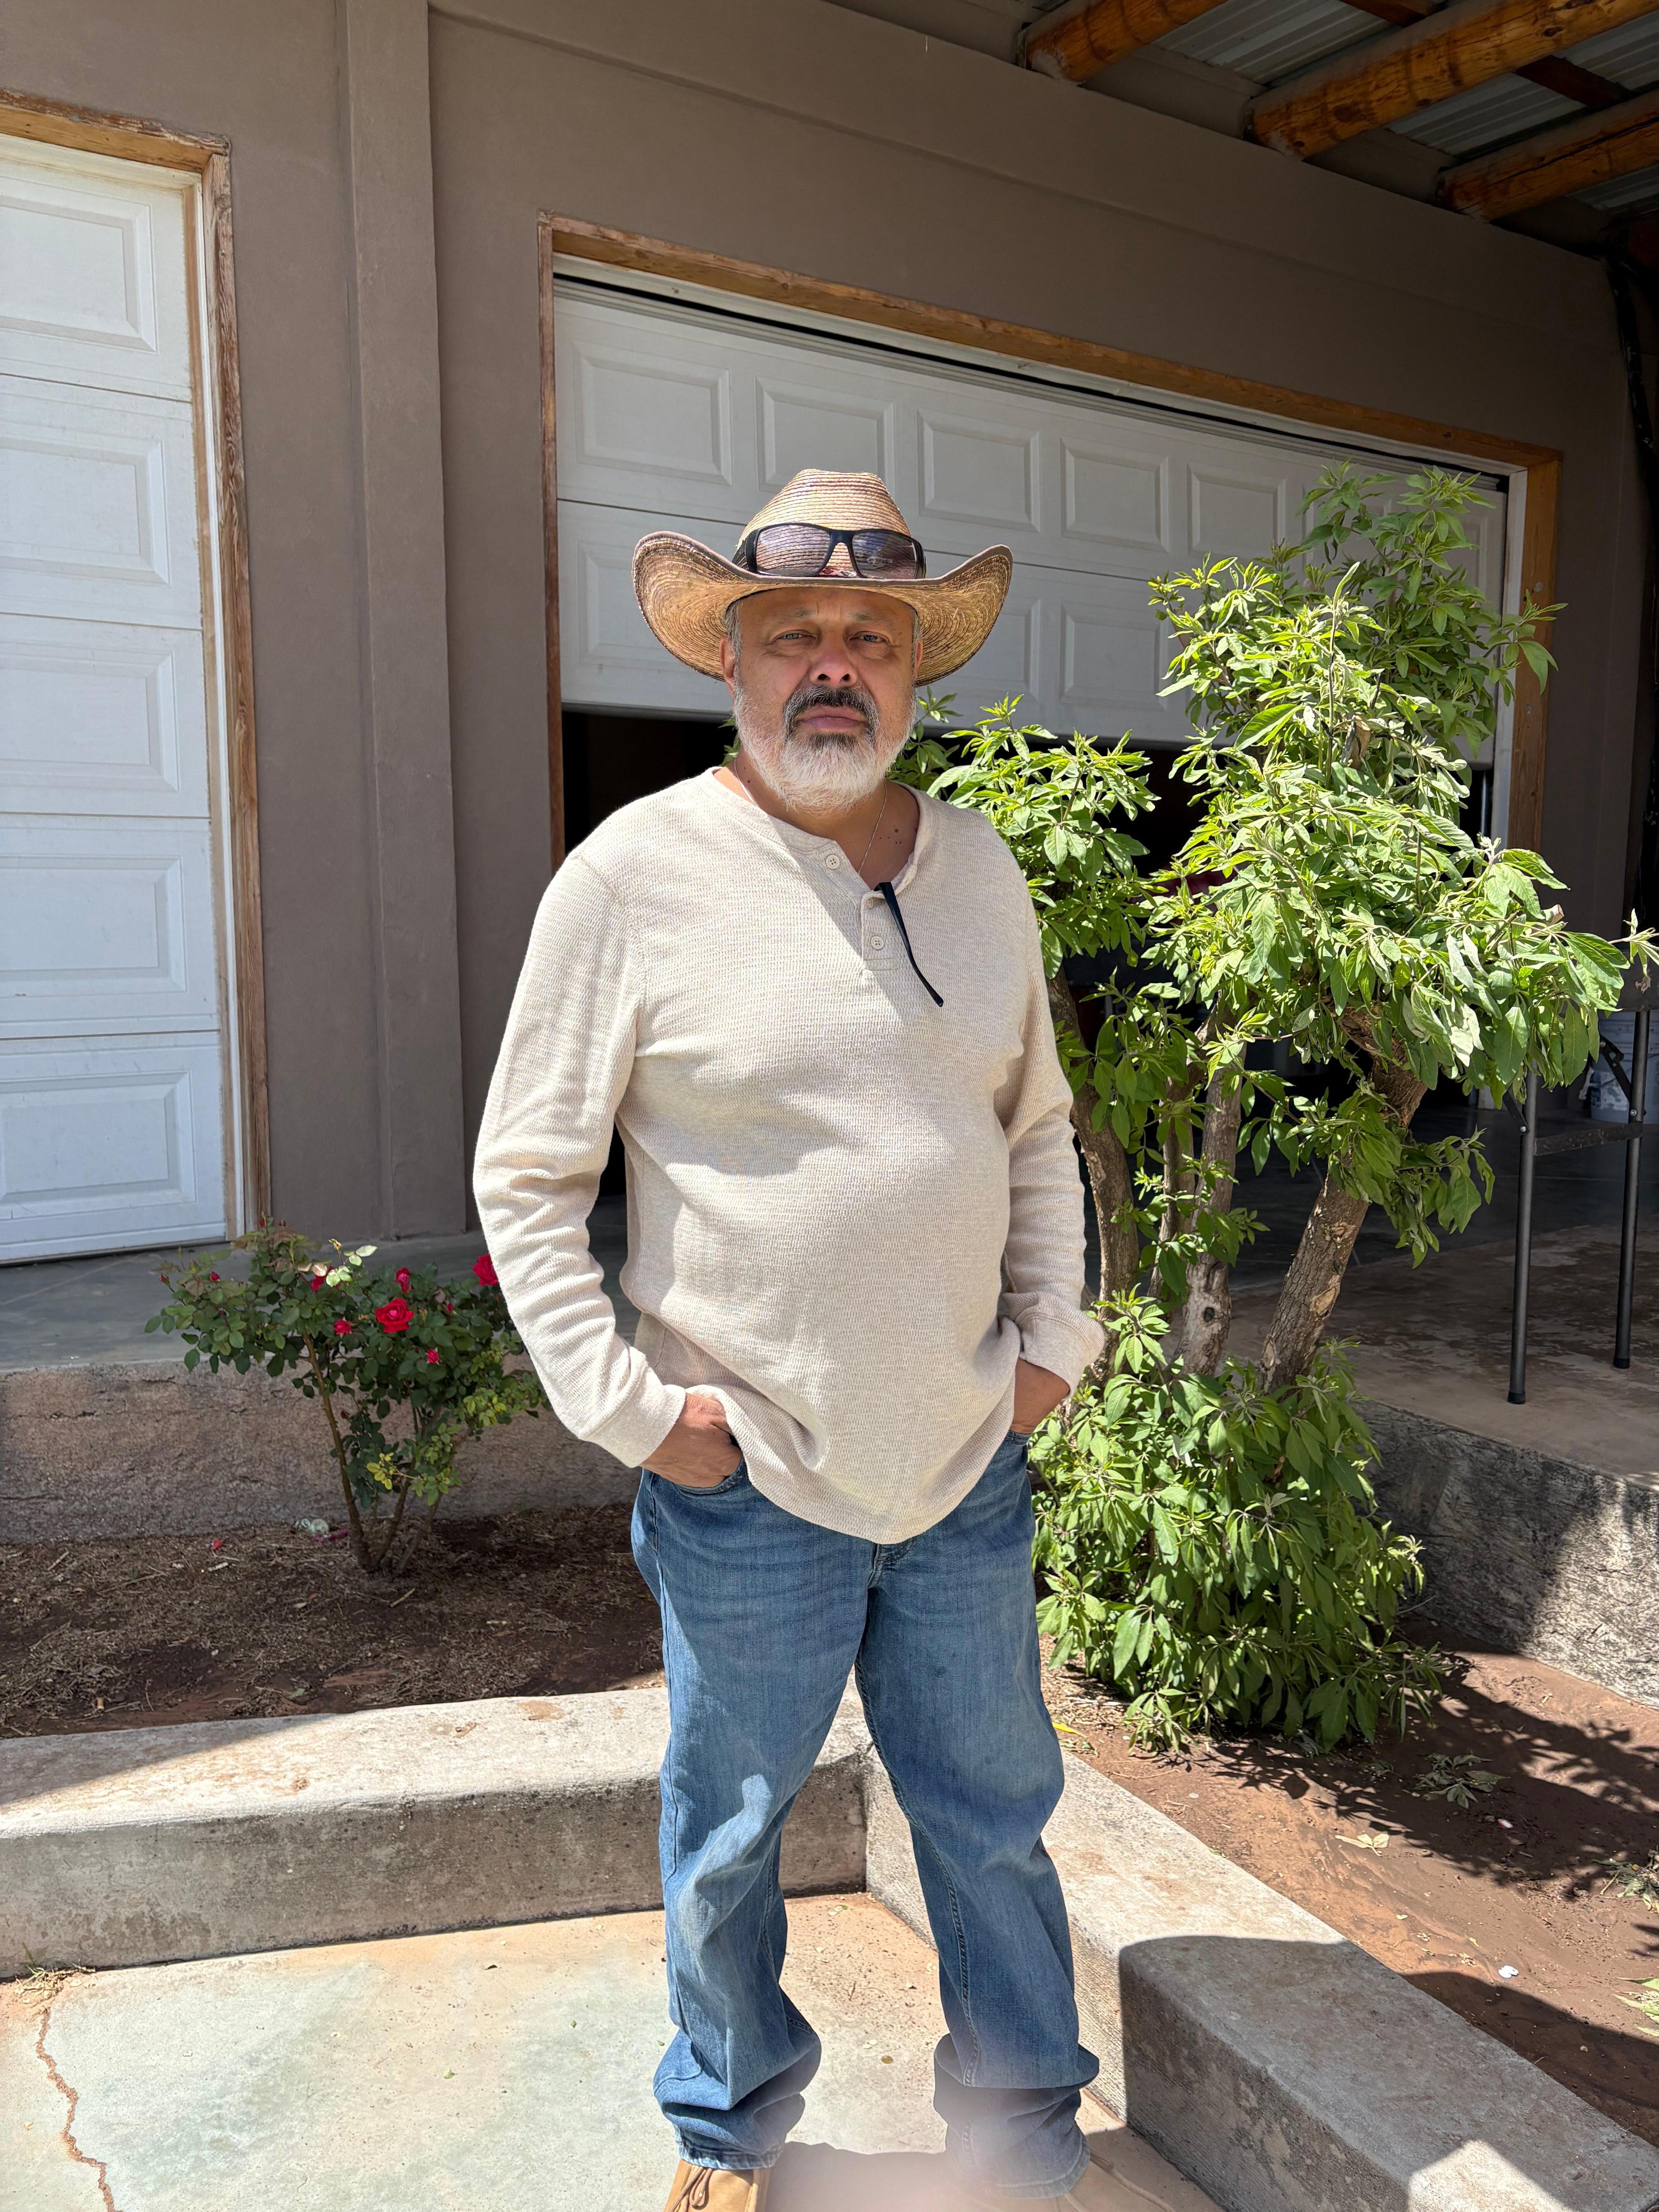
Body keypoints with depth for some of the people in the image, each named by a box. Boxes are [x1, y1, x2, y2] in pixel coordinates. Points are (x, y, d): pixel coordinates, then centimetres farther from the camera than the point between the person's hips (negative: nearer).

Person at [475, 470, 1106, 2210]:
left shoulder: (980, 868, 5)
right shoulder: (636, 872, -10)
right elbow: (526, 1176, -7)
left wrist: (1050, 1339, 8)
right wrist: (623, 1404, -11)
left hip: (970, 1468, 4)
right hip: (746, 1481, -3)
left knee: (996, 1817, 19)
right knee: (729, 1838, 17)